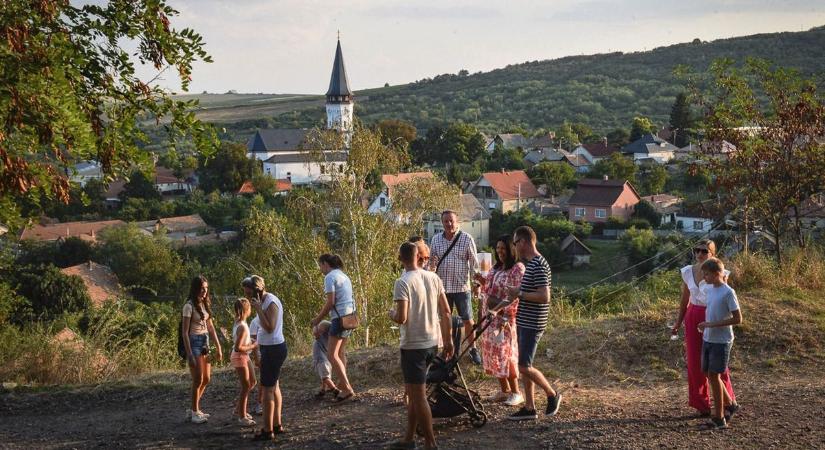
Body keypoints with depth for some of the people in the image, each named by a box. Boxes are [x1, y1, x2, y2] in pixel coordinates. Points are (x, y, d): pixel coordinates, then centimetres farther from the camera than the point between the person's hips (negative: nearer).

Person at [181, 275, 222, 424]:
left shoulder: (205, 304, 9)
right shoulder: (189, 306, -14)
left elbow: (210, 327, 14)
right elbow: (185, 332, -16)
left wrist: (218, 347, 10)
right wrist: (190, 355, -20)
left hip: (204, 342, 8)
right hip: (194, 342, -8)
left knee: (206, 379, 11)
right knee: (198, 380, -3)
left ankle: (194, 409, 24)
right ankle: (195, 412, 10)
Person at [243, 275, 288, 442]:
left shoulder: (271, 302, -18)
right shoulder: (265, 301, 11)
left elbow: (269, 328, -26)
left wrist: (258, 309, -24)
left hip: (273, 349, -11)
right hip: (271, 348, 11)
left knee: (267, 389, -8)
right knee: (274, 386, 17)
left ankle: (268, 431, -5)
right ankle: (277, 425, 26)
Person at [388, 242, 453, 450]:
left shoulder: (403, 283, -16)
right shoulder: (434, 278, 3)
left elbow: (401, 318, -22)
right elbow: (446, 312, 6)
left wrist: (392, 314, 1)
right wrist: (448, 340, 15)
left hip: (413, 346, -7)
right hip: (431, 343, 7)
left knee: (418, 396, 1)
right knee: (413, 392, 18)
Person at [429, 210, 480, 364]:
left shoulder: (467, 239, -5)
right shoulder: (436, 240, 4)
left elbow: (474, 263, -4)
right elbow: (431, 261, 11)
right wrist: (432, 266, -12)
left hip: (462, 287, -3)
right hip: (442, 286, 3)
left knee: (468, 320, 5)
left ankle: (473, 348, 20)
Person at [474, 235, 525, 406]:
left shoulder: (518, 269, -12)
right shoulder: (496, 268, 14)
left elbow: (518, 295, -18)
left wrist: (503, 307, -24)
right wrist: (483, 282, 1)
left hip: (506, 319, -8)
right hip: (491, 317, 8)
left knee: (505, 354, -5)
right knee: (493, 353, 10)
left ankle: (516, 392, 7)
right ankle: (504, 390, 21)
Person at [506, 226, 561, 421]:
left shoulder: (538, 265, -18)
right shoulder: (530, 264, 13)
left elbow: (544, 296, -25)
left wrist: (519, 293, -19)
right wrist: (516, 292, 13)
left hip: (532, 324, -10)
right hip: (523, 322, 10)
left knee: (524, 366, -7)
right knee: (524, 366, 12)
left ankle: (552, 395, 11)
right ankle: (529, 408, 17)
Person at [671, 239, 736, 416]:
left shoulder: (719, 274, -9)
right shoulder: (688, 272, 1)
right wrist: (678, 323, 13)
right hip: (692, 318, 4)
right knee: (695, 362, 4)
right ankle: (702, 405, 16)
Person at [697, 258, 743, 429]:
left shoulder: (728, 293, -15)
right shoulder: (709, 290, 8)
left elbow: (737, 319, -17)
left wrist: (711, 324, -20)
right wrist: (705, 326, 4)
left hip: (721, 341, -8)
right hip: (708, 339, 8)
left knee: (714, 375, -5)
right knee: (708, 374, 11)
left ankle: (719, 418, 4)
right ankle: (730, 404, 30)